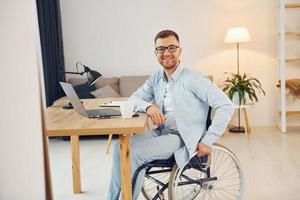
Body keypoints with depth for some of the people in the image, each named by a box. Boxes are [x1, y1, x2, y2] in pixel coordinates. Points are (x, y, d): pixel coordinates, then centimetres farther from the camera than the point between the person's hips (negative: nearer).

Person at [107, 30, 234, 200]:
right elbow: (134, 98, 10)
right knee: (121, 146, -12)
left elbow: (226, 106, -18)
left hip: (182, 138, -7)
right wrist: (148, 106, -15)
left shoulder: (193, 79, -14)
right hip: (160, 132, 7)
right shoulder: (156, 78, 9)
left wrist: (208, 141, -19)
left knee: (133, 154, -22)